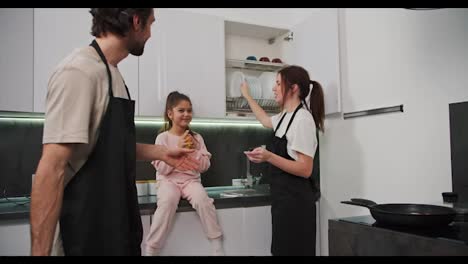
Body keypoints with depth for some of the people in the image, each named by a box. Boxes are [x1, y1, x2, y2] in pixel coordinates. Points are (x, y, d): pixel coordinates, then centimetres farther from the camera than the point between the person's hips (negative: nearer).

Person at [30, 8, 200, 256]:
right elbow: (52, 166, -24)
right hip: (87, 235, -8)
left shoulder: (111, 73, 9)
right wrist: (40, 252, -23)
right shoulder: (80, 70, -19)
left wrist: (161, 152, 16)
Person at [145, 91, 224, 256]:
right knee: (168, 201, -34)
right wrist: (178, 149, -15)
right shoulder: (162, 138, -2)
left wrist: (195, 150, -10)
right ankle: (151, 250, -23)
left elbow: (204, 167, 5)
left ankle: (217, 245, -16)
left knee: (202, 199, -29)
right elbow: (162, 169, -9)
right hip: (169, 180, -2)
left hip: (191, 180, 2)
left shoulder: (197, 138, 7)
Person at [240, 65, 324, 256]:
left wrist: (269, 157, -33)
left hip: (296, 199, -9)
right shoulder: (285, 116, 10)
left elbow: (305, 170, -22)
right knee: (282, 250, 15)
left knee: (292, 250, -1)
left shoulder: (302, 119, -18)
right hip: (283, 197, 9)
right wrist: (247, 96, 38)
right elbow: (265, 120, 34)